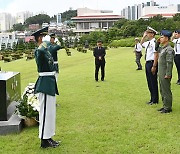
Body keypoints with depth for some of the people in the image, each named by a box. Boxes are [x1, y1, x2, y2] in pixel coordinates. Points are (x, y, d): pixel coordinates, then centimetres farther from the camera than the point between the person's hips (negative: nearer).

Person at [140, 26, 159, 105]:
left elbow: (156, 55, -21)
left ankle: (155, 100, 12)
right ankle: (152, 99, 27)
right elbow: (141, 44, 35)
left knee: (153, 82, 0)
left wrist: (154, 66, -23)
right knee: (149, 82, 16)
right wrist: (144, 36, 20)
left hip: (152, 63, -9)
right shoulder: (148, 43, 11)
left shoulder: (154, 42, -16)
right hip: (147, 63, 9)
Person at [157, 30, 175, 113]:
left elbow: (169, 63, -21)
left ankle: (168, 108, 8)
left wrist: (167, 75, -22)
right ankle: (165, 106, 27)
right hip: (161, 74, 10)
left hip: (165, 75, -10)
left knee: (166, 91, -1)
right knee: (162, 91, 16)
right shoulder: (162, 48, 11)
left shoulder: (169, 50, -18)